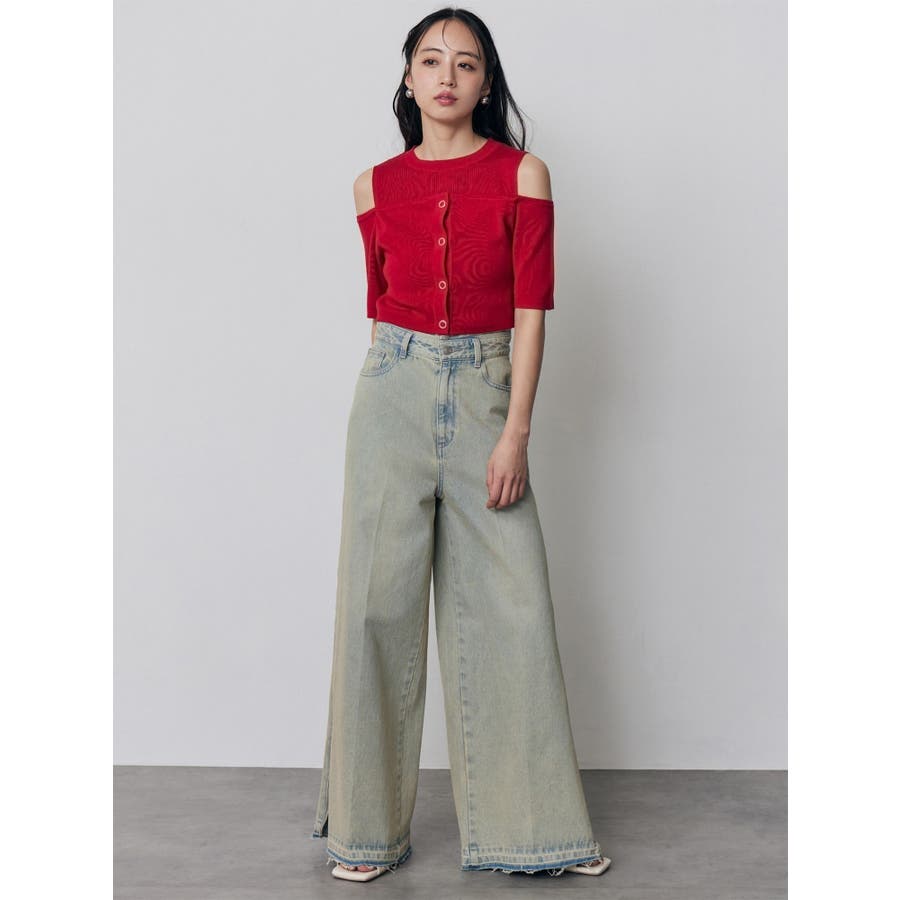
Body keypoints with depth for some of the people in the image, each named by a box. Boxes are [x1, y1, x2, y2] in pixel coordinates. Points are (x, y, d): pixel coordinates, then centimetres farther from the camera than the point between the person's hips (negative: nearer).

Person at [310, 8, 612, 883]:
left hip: (485, 392, -1)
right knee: (378, 599, 1)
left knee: (510, 603, 0)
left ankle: (531, 823, 14)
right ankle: (368, 824, 14)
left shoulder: (522, 174, 2)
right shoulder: (376, 186, 8)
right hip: (394, 390, 1)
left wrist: (516, 429, -9)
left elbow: (531, 310, -3)